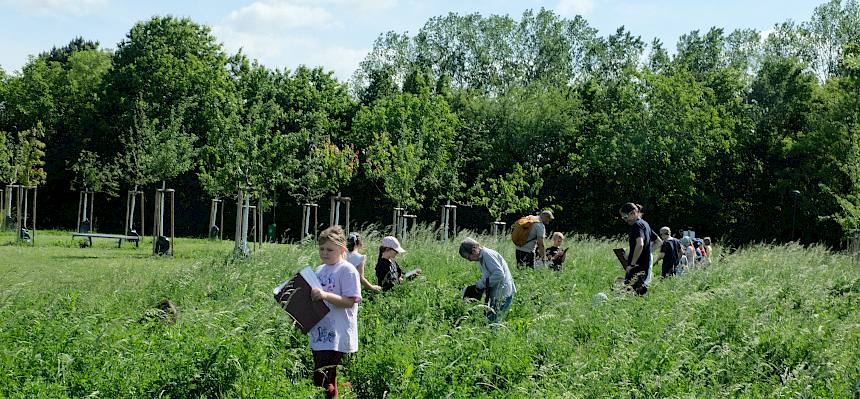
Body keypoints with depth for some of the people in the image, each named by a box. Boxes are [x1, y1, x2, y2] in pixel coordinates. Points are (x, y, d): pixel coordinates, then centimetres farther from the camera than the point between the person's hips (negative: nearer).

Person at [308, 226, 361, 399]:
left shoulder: (347, 270, -8)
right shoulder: (319, 270, 15)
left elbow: (350, 301, -15)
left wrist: (325, 295, -26)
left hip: (336, 337, -8)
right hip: (319, 334, 8)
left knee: (325, 381, -14)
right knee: (318, 382, 12)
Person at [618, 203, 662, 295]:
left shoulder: (637, 225, -12)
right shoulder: (645, 224, 17)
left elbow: (640, 245, -27)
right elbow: (659, 242, 26)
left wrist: (632, 264, -22)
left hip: (637, 270, -10)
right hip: (646, 267, 10)